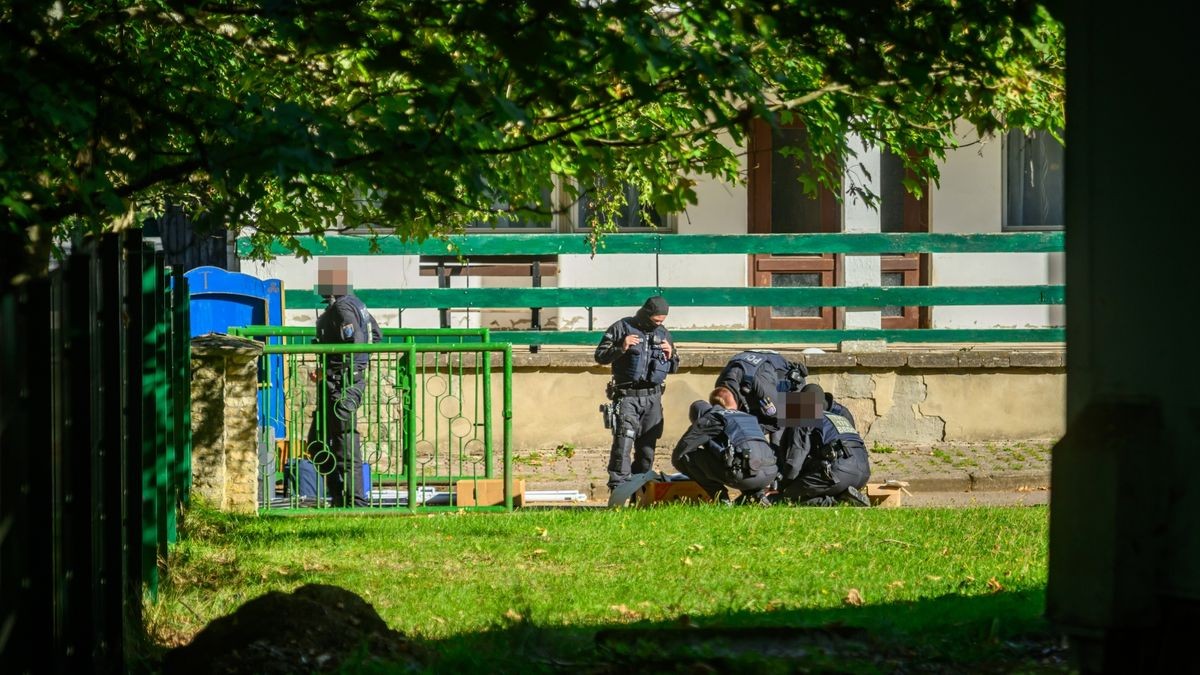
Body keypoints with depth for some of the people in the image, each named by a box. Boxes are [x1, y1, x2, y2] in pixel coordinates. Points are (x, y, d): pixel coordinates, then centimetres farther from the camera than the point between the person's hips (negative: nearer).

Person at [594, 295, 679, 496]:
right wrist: (620, 348, -16)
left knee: (647, 446, 5)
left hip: (653, 397, 5)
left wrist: (670, 356, 1)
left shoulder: (663, 334, 15)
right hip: (627, 396, -5)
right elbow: (600, 356, 0)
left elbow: (674, 367, 23)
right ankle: (618, 489, -21)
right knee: (624, 440, -17)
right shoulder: (622, 328, 1)